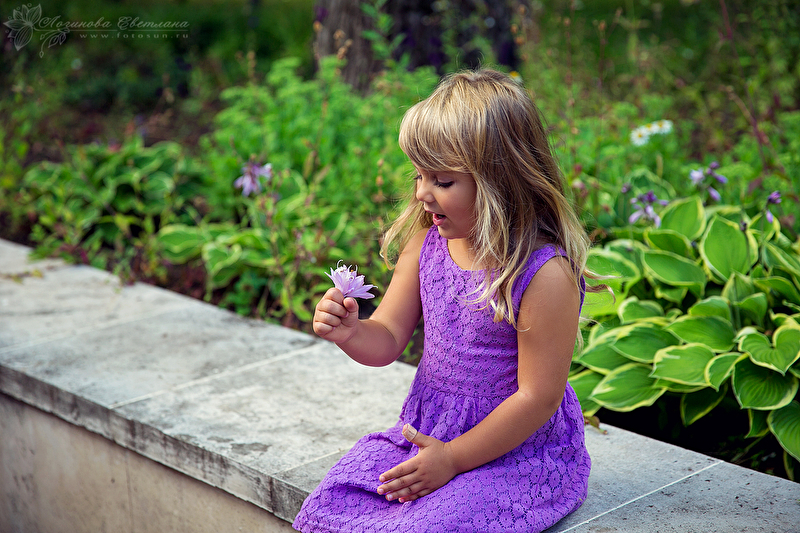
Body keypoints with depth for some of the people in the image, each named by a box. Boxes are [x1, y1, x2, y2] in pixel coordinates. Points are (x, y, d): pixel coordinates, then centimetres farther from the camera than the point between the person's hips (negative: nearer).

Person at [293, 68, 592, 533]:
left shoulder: (546, 276, -22)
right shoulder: (427, 242, -1)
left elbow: (538, 397, -19)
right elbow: (389, 339, 6)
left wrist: (453, 458, -15)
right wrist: (350, 332, -18)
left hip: (515, 452, -6)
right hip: (425, 434, 6)